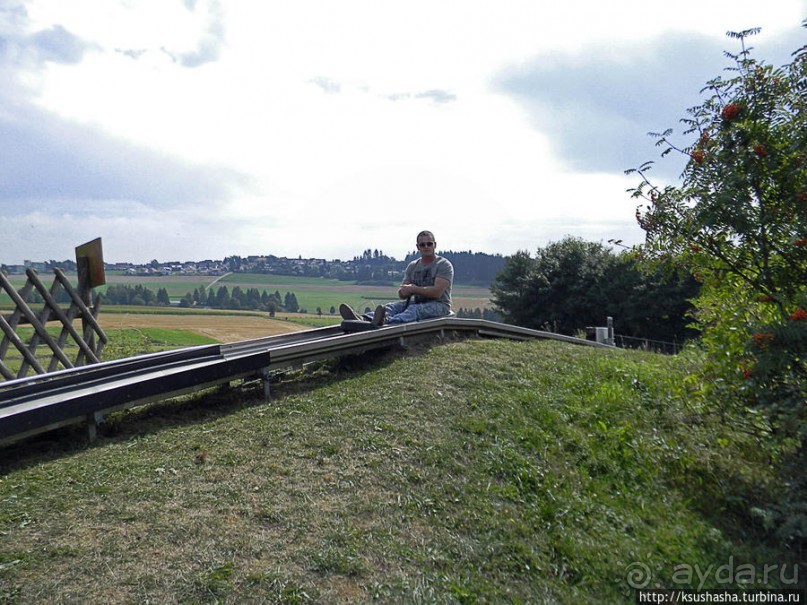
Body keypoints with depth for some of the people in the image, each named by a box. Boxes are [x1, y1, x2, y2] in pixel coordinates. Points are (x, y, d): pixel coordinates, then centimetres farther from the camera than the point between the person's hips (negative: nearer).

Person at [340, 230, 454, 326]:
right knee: (391, 306, -21)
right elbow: (401, 294, 10)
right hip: (417, 302, 6)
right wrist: (404, 290, -15)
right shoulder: (412, 266, 16)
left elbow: (437, 292, -18)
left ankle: (386, 321, -69)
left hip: (439, 305, -6)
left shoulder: (444, 265, -3)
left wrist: (413, 289, -16)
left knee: (414, 309, -37)